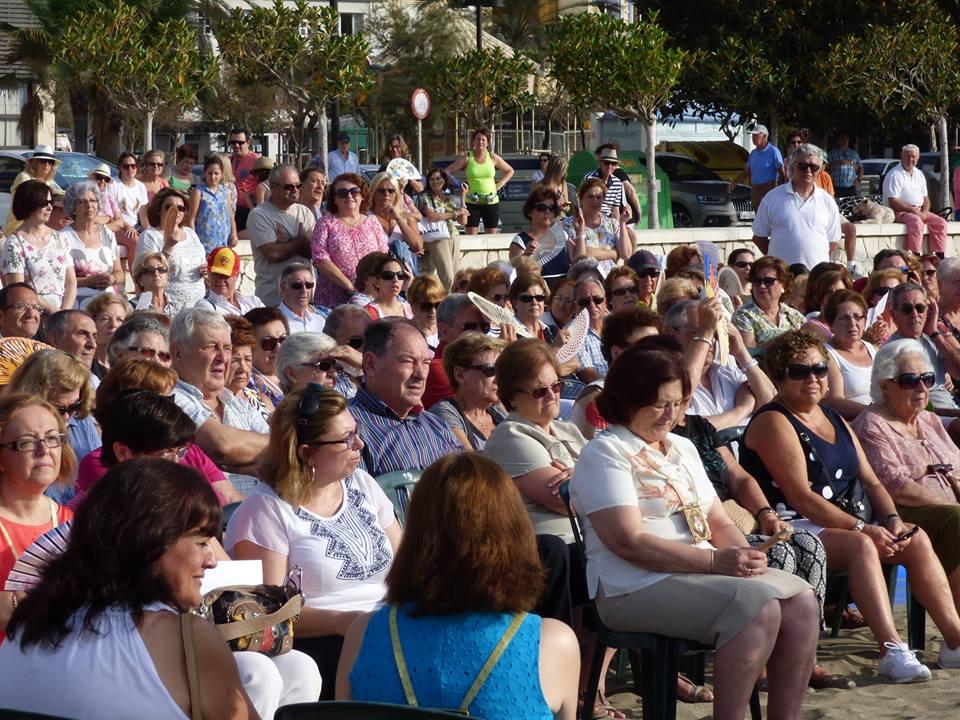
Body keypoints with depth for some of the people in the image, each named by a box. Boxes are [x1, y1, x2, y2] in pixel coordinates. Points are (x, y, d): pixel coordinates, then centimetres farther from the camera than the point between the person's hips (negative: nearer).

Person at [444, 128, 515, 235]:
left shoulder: (493, 157, 3)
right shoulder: (467, 158, -2)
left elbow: (510, 171, 16)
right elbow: (447, 172, -2)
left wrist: (499, 185, 5)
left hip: (491, 202, 2)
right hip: (472, 202, -2)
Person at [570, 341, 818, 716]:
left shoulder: (683, 448, 21)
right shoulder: (604, 454, -6)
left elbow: (719, 522, 19)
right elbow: (628, 541, -17)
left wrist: (743, 554, -5)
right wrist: (716, 561, -21)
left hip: (704, 571, 8)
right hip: (639, 587, -8)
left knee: (801, 600, -13)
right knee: (758, 608, -28)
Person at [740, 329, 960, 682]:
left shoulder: (835, 420, 19)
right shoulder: (773, 422, -8)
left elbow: (870, 481, 16)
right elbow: (801, 497, -17)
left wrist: (892, 519, -5)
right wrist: (861, 527, -22)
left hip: (851, 525, 8)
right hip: (797, 528, -8)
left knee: (916, 539, -10)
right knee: (861, 546, -33)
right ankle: (892, 651, -40)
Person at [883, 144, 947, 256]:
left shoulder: (919, 174, 16)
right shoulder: (894, 175, -9)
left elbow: (925, 198, 18)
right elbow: (893, 202, -16)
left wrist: (924, 213, -4)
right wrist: (913, 210, -19)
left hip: (919, 211, 8)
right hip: (899, 212, -8)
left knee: (941, 222, -9)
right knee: (917, 222, -35)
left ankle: (940, 258, -14)